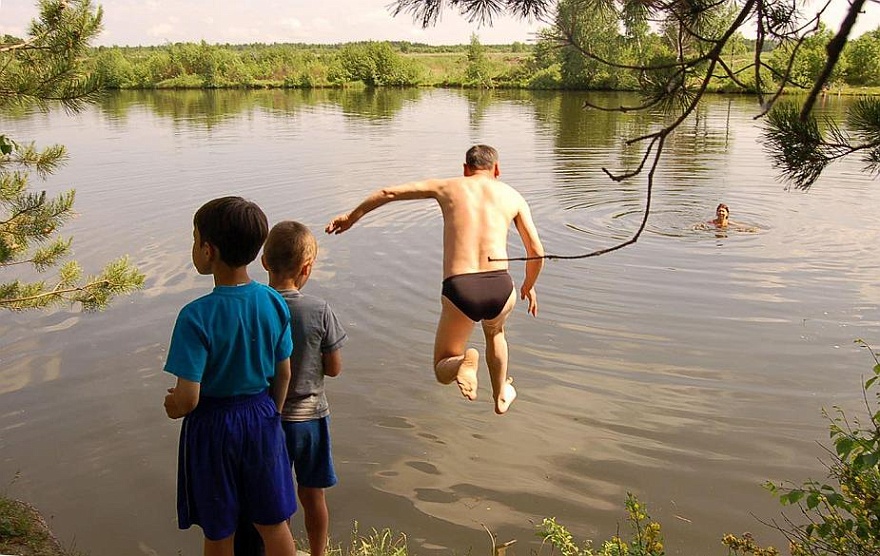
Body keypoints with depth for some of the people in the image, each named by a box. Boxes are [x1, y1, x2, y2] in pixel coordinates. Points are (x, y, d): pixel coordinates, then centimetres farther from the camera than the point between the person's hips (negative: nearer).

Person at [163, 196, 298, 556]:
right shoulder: (274, 303, -10)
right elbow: (284, 374, 1)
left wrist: (171, 406, 0)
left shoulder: (196, 316, -24)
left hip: (213, 425, -4)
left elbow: (188, 398, -23)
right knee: (274, 525, 20)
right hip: (262, 418, 4)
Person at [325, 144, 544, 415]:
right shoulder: (512, 195, 16)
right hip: (500, 289, 2)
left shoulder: (448, 187, 14)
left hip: (459, 291, -2)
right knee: (494, 332, 41)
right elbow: (537, 253, 17)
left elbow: (389, 192, 13)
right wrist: (529, 286, 35)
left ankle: (464, 362, -15)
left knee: (443, 371, 19)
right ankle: (501, 396, 47)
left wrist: (352, 216, 26)